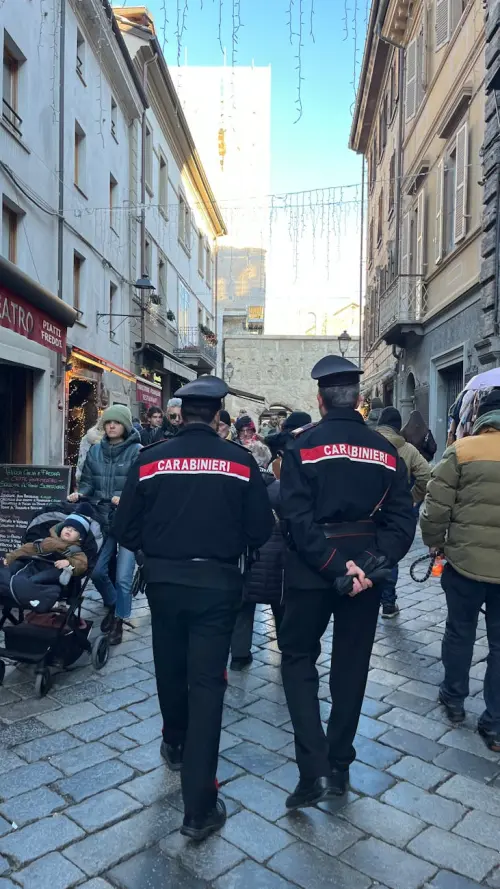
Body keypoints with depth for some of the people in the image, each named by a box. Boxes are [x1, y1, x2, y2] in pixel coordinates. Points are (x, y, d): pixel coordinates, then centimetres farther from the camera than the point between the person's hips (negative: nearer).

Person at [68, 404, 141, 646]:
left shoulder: (137, 451, -6)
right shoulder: (95, 451, 10)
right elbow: (88, 481, 11)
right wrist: (80, 493, -9)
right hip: (102, 520, 5)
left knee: (123, 577, -3)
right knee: (97, 571, 9)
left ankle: (119, 620, 17)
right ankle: (112, 605, 36)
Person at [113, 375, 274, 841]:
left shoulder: (149, 460, -6)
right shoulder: (241, 460, -8)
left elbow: (126, 532, -3)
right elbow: (260, 531, -6)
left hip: (163, 581, 2)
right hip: (216, 583, -2)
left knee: (170, 669, 23)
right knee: (206, 682, 4)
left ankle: (175, 744, 48)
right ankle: (199, 807, 7)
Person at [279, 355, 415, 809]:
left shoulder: (302, 445, -9)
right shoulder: (385, 450, 1)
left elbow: (298, 517, -19)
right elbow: (402, 518, -6)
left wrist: (337, 566, -18)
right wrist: (373, 563, -11)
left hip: (312, 568, -3)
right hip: (367, 570, 3)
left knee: (298, 657, 12)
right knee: (351, 665, 16)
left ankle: (314, 769, 3)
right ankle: (340, 765, 29)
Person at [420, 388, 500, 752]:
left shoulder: (462, 450, -9)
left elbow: (437, 506, -9)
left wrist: (435, 542, 8)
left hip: (466, 560, -2)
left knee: (460, 631, 18)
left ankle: (454, 699, 34)